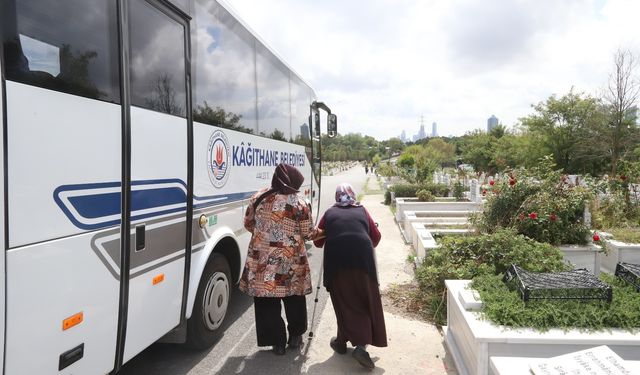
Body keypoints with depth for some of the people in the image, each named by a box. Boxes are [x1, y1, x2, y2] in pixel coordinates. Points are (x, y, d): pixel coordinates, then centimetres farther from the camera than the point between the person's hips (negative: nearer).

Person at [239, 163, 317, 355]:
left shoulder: (259, 197, 0)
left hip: (262, 259, 1)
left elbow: (248, 223, 11)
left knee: (267, 302, 10)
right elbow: (308, 234, -2)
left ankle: (277, 341, 15)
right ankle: (295, 336, 31)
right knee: (294, 299, 18)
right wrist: (315, 232, 21)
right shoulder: (300, 204, -8)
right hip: (291, 260, -1)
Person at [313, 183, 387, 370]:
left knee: (343, 302, 13)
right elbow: (376, 238, 18)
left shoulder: (329, 213, 18)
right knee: (366, 302, 8)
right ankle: (361, 345, -3)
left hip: (336, 259, 1)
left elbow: (318, 241, 20)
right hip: (362, 258, 0)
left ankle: (342, 341, 26)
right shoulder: (362, 211, 18)